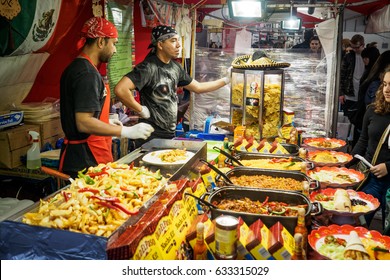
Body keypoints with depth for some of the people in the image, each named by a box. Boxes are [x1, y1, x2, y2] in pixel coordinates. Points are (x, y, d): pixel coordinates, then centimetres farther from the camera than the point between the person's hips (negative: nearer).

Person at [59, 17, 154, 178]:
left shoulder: (75, 68, 13)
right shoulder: (88, 74, -19)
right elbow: (83, 123, -25)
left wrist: (109, 124, 25)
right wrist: (126, 132, -22)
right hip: (86, 161, -10)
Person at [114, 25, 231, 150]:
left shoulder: (176, 67, 6)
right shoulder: (149, 67, -19)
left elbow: (198, 87, 17)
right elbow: (120, 90, -30)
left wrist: (226, 80, 14)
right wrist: (141, 110, -19)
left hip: (170, 134, 7)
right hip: (151, 138, -7)